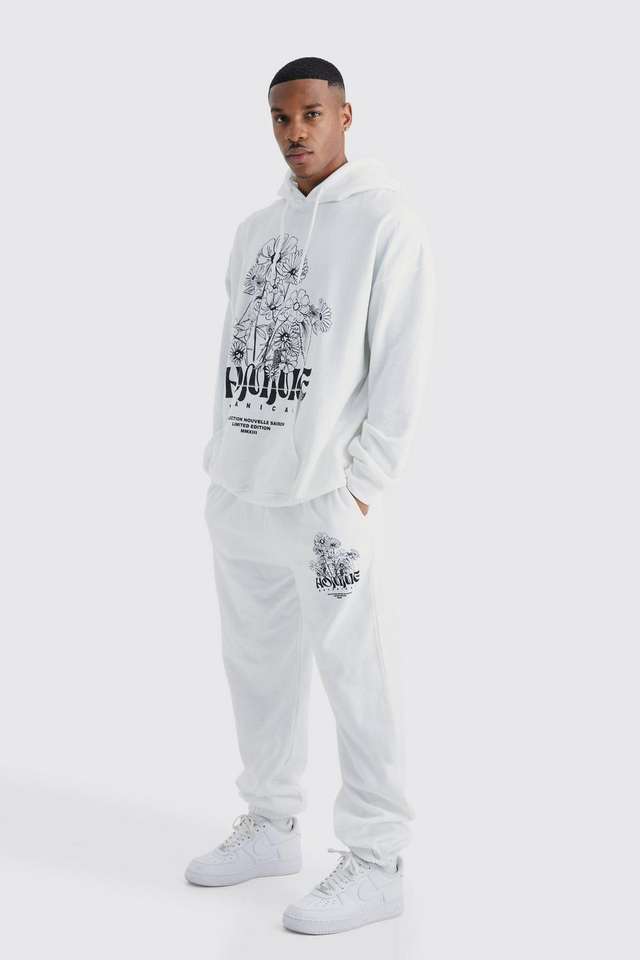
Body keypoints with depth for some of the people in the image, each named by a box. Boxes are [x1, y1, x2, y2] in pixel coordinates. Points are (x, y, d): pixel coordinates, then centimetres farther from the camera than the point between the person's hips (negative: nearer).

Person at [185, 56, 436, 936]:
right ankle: (271, 827, 29)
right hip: (237, 491, 7)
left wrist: (357, 486, -12)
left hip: (325, 498, -7)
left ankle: (376, 863, 8)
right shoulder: (255, 229, 15)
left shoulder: (387, 224, -6)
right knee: (258, 665, 14)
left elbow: (401, 372, -10)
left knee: (351, 675, -3)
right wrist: (222, 457, 10)